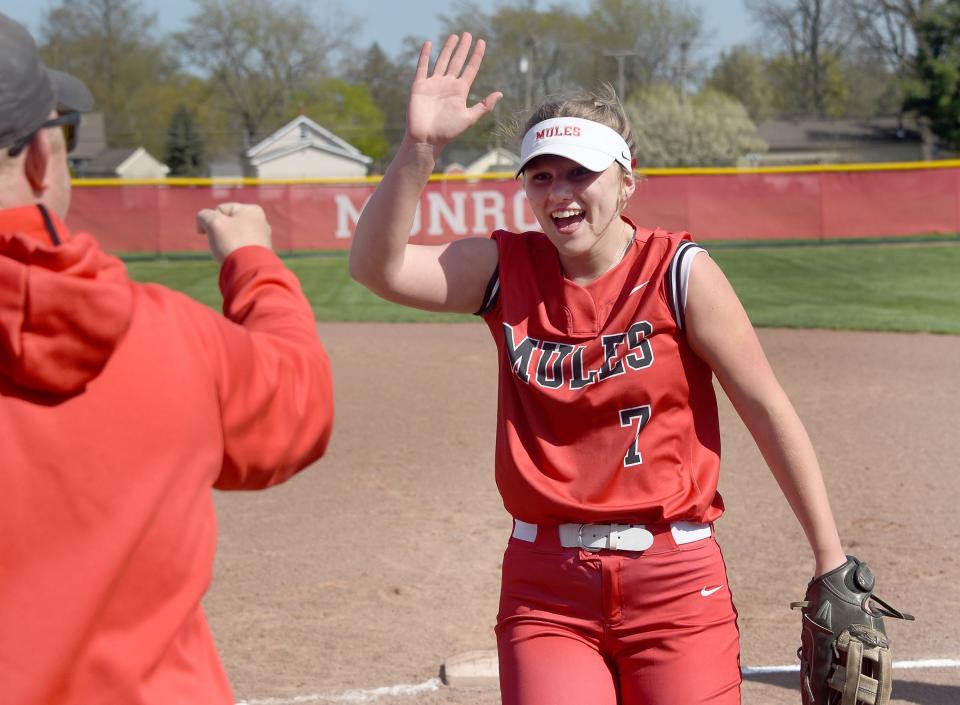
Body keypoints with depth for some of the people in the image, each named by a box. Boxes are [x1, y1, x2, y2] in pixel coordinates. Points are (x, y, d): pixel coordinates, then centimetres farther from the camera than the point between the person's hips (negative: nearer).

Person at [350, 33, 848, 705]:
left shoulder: (679, 273, -6)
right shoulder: (509, 271, 2)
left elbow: (769, 411, -4)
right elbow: (378, 266, -10)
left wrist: (832, 565, -4)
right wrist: (420, 146, -22)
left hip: (675, 583, -1)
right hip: (546, 589, 2)